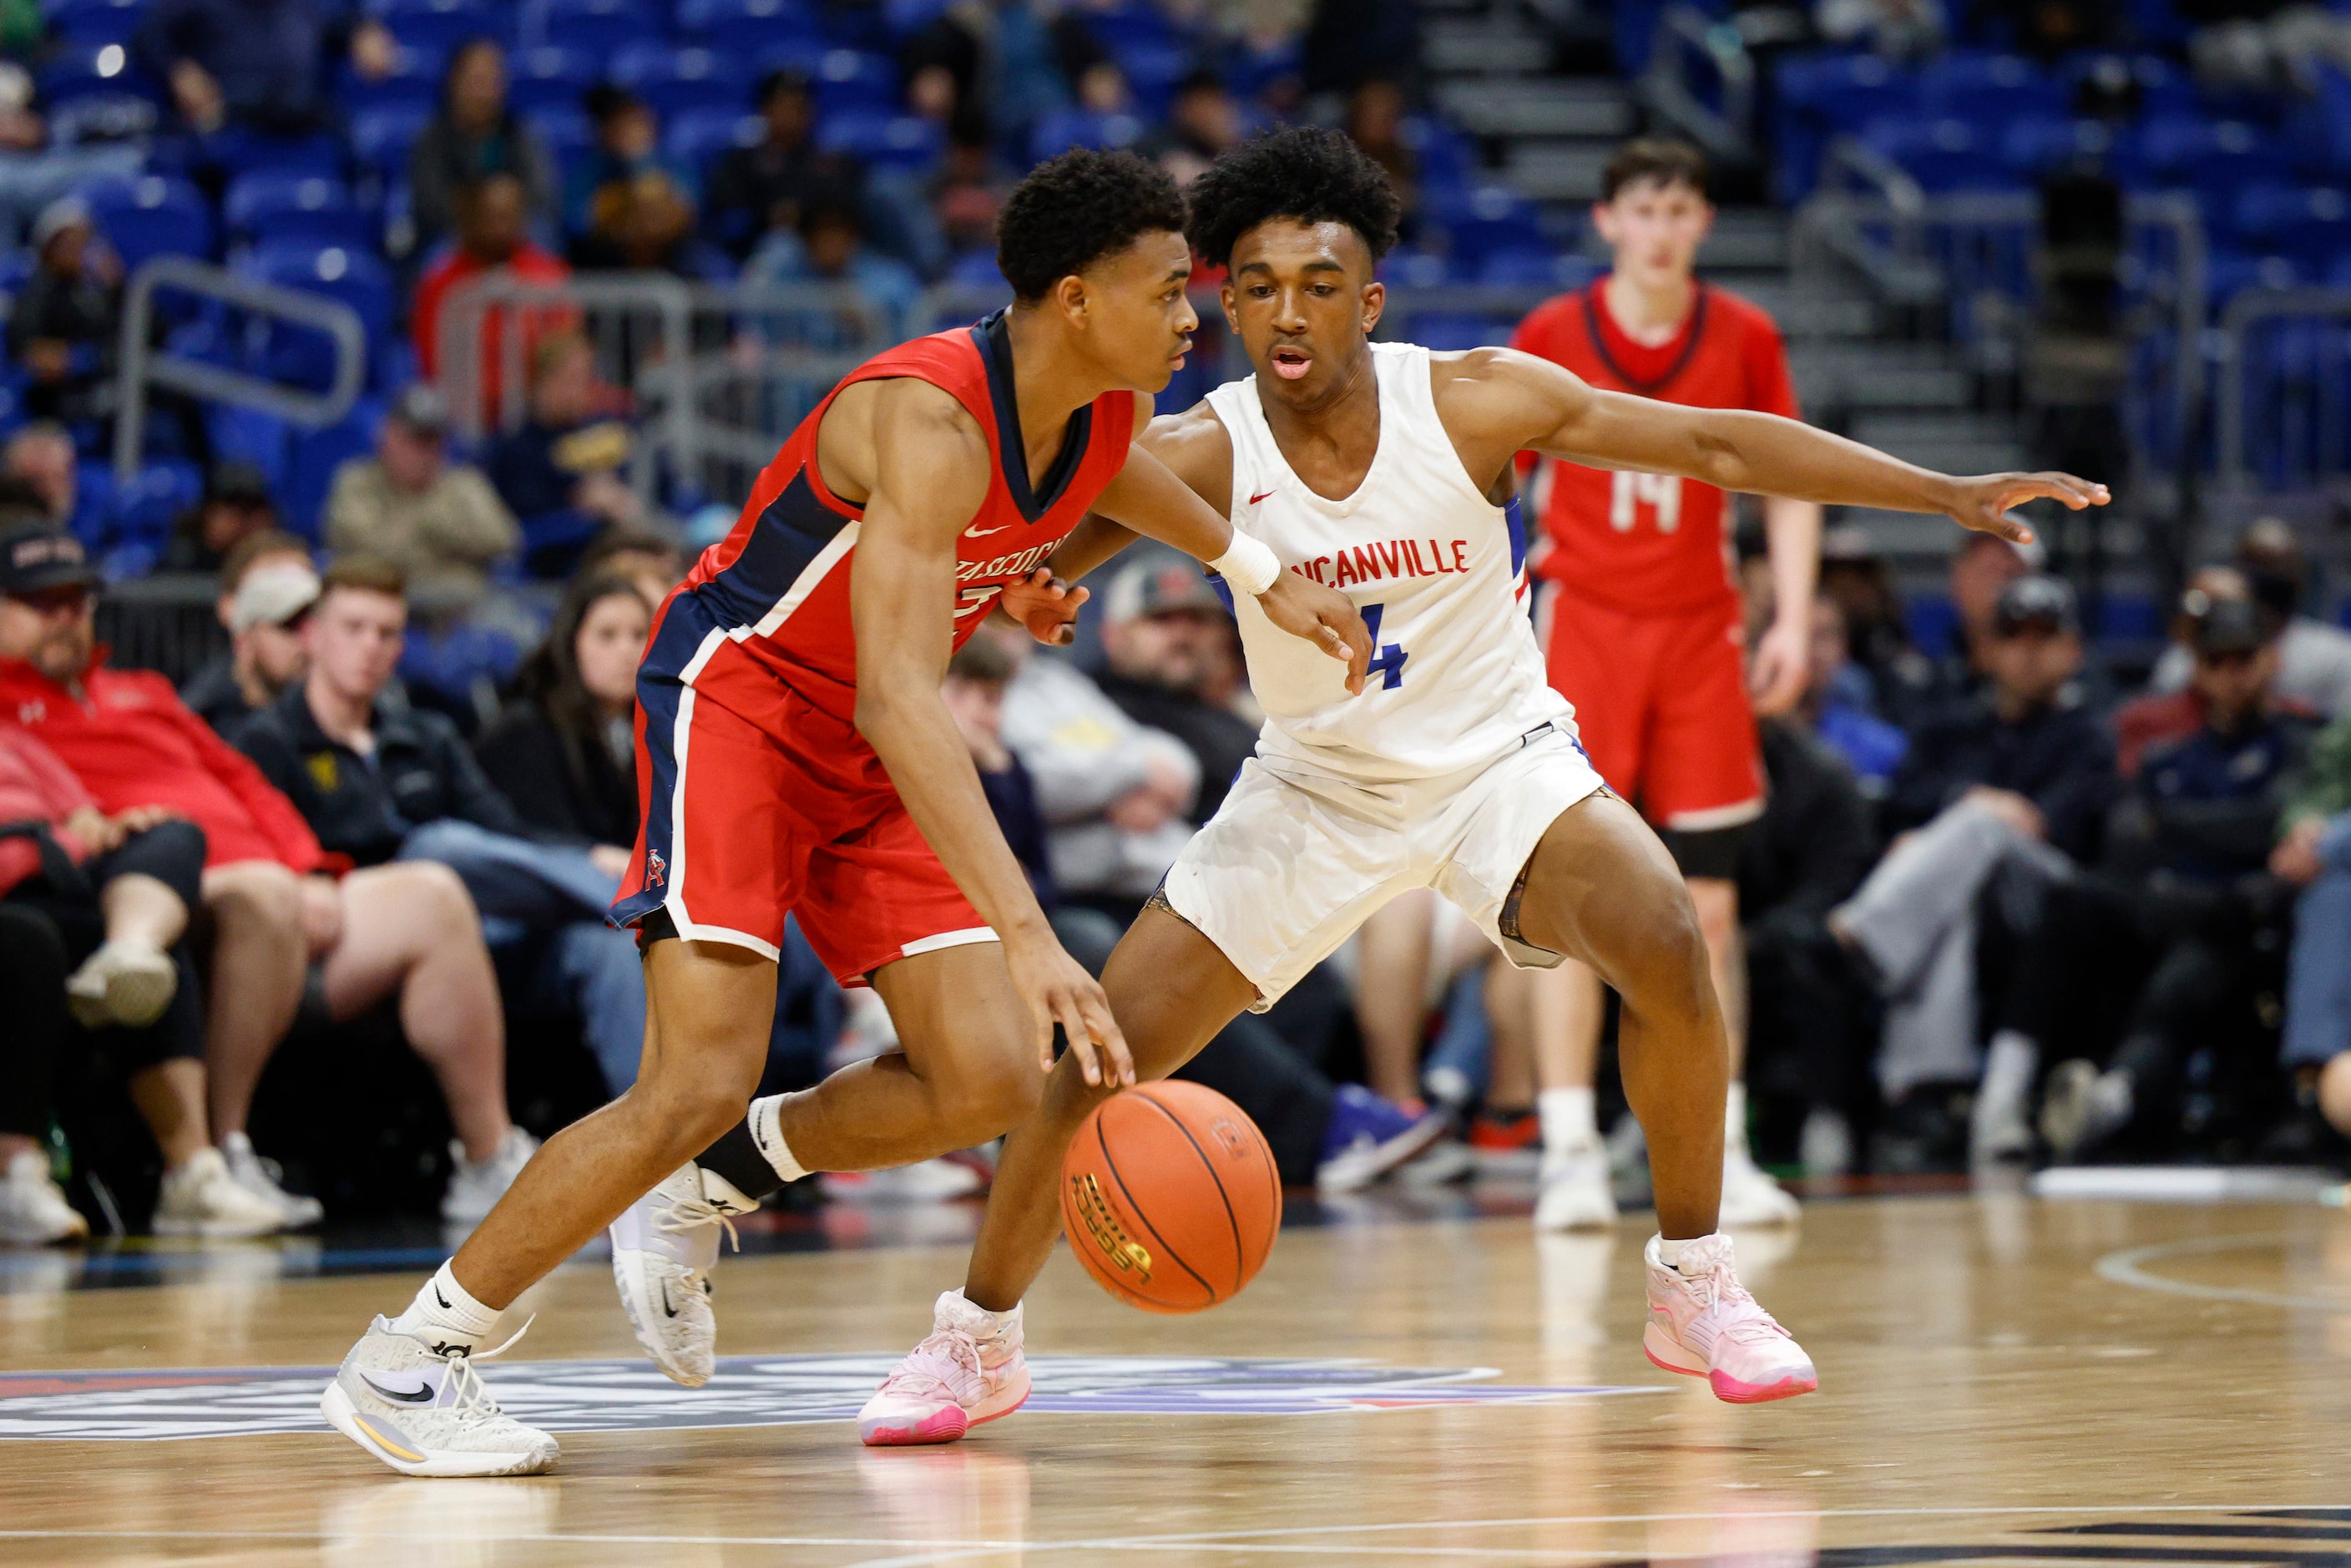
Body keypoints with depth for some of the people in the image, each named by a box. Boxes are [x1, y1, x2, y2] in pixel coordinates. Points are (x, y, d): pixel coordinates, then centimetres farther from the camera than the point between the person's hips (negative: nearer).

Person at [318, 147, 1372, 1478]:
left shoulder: (1105, 411, -5)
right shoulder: (933, 423, -31)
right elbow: (896, 695, -42)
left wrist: (1261, 572, 27)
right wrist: (1027, 935, -49)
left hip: (868, 760, 8)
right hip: (737, 696, -8)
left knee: (992, 1085, -5)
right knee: (702, 1082, -21)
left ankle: (709, 1186, 19)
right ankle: (403, 1362, -11)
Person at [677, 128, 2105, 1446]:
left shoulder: (1475, 403, -18)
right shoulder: (1199, 456, -17)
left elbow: (1717, 444, -17)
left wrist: (1952, 492, -20)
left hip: (1498, 757, -1)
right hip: (1317, 790, 1)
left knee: (1664, 944, -29)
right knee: (1100, 1055, -5)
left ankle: (1694, 1285, -10)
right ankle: (980, 1341, 18)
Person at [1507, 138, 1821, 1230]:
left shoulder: (1745, 339, 3)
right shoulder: (1550, 336, -1)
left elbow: (1790, 487, 9)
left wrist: (1793, 619, 0)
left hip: (1700, 631, 2)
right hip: (1585, 626, -2)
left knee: (1709, 905, 2)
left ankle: (1719, 1154, 8)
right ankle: (1569, 1153, -4)